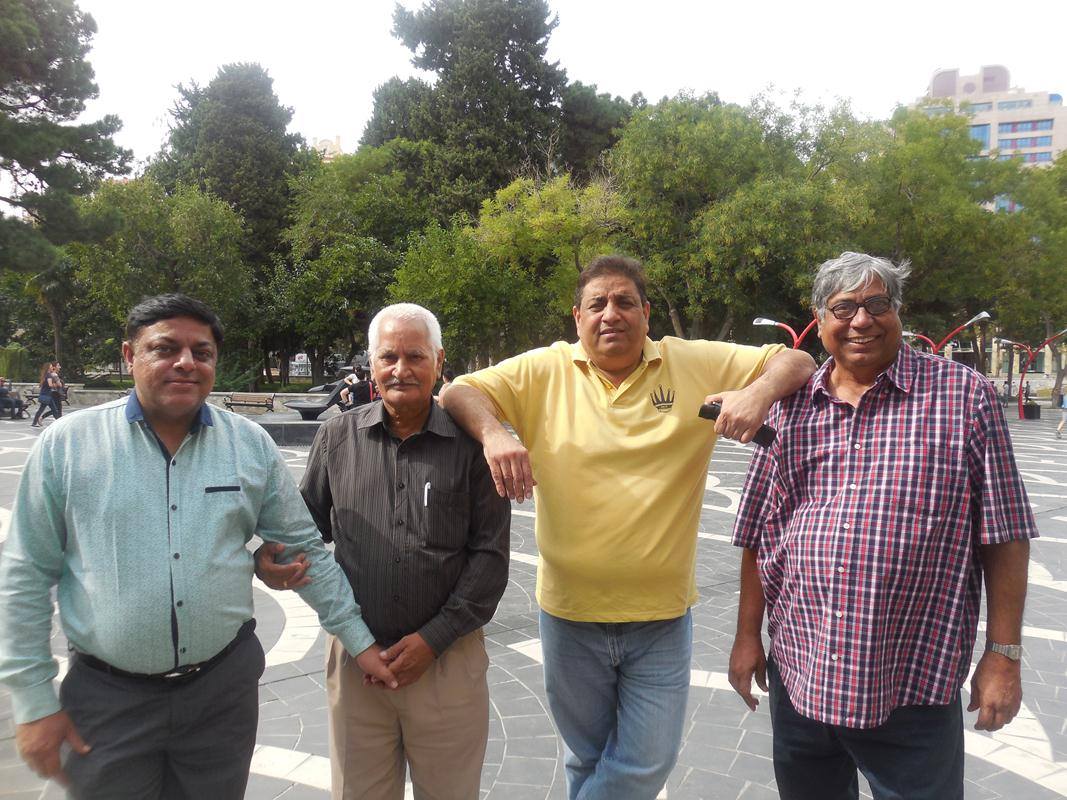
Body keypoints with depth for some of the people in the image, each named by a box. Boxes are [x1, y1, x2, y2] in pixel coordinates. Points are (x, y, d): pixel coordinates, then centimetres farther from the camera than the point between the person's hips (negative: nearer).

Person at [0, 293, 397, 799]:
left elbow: (304, 549, 5)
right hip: (107, 695, -1)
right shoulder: (67, 443, -6)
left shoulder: (251, 444, -2)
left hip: (225, 685, 2)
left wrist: (359, 639, 5)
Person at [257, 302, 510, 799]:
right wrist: (270, 559, -10)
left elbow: (490, 553, -6)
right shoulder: (338, 437, 2)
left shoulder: (469, 443, -6)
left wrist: (435, 637, -11)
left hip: (448, 658, -1)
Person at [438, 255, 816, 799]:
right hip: (570, 613, 1)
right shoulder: (544, 371, -4)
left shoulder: (696, 364, -4)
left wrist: (760, 391, -23)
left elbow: (797, 362, 0)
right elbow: (458, 393, -5)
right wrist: (492, 432, -26)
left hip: (662, 616, 0)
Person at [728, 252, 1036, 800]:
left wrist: (1003, 654, -5)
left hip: (916, 687, -3)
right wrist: (748, 635, 6)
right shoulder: (791, 407, 4)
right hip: (798, 676, 4)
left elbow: (1004, 534, -4)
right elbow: (759, 534, 7)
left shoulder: (964, 394, -4)